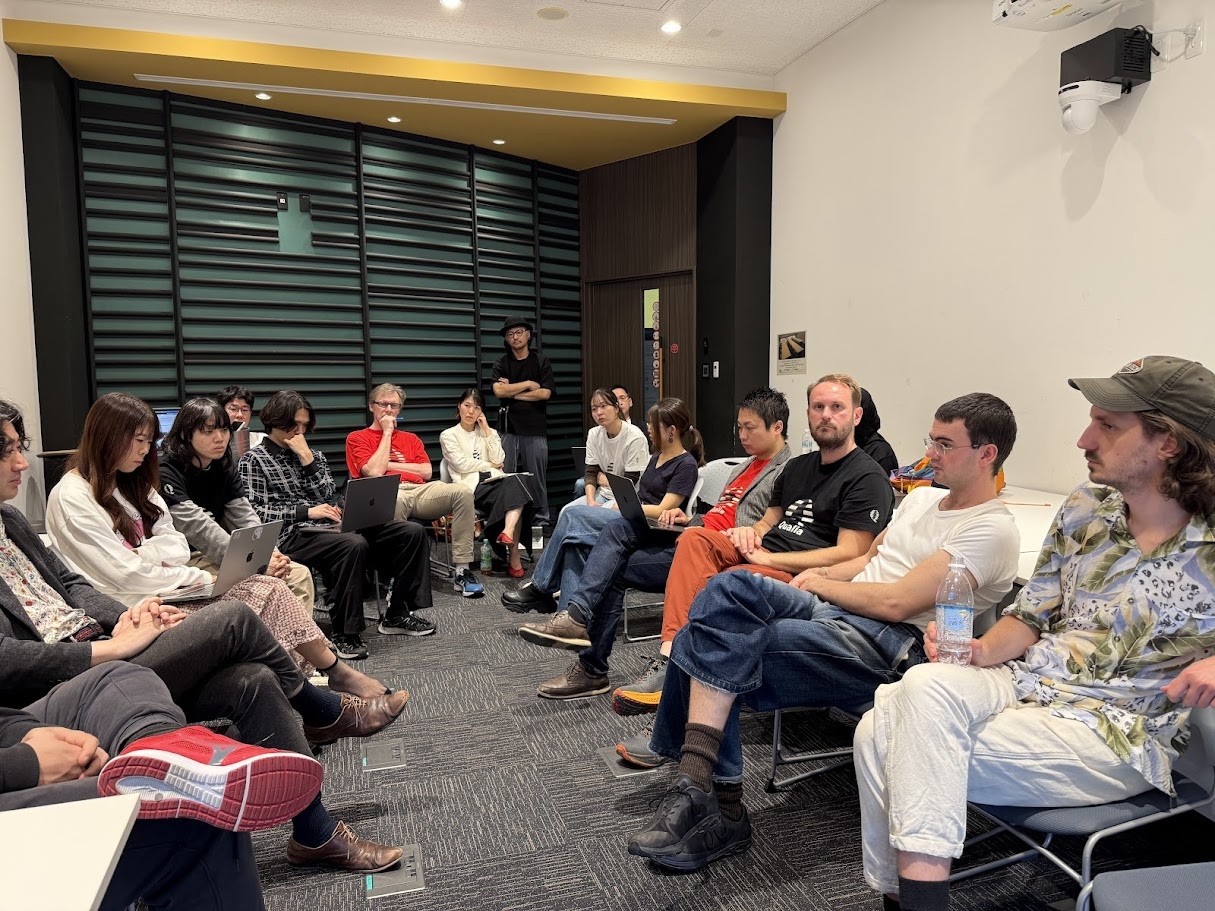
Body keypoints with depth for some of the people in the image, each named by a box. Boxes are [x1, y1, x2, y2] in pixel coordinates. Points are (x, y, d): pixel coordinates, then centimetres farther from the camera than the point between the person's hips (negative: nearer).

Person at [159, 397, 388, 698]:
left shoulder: (223, 467, 9)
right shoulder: (166, 471, -14)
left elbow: (244, 516, 2)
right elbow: (197, 528, -23)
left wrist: (269, 554, -17)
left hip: (217, 555, 8)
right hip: (186, 563, -8)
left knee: (297, 574, -11)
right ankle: (334, 670, -21)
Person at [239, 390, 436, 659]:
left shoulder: (312, 454, 21)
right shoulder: (253, 460, 5)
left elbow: (328, 496, 7)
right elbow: (253, 511, -6)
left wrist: (308, 459, -3)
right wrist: (306, 511, -14)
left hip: (329, 525, 6)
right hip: (293, 534, -6)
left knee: (412, 532, -8)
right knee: (353, 545, -39)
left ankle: (397, 614, 1)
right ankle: (346, 634, -27)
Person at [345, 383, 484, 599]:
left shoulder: (411, 439, 31)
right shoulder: (357, 438, 18)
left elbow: (426, 472, 15)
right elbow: (374, 472, -1)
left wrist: (389, 464, 7)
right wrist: (387, 432, 7)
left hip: (420, 491, 5)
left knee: (463, 492, -26)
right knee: (396, 501, -44)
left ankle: (462, 571, -25)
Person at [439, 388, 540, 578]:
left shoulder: (489, 432, 25)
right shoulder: (448, 435, 13)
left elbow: (499, 460, 8)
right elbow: (462, 465, -3)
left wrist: (487, 430, 7)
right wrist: (490, 465, 5)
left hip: (496, 482, 4)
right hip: (474, 486, -4)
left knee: (519, 480, -34)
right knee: (516, 492, -33)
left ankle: (508, 533, -50)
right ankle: (513, 555, -37)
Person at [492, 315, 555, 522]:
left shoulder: (541, 362, 7)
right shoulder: (500, 364, 10)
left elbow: (545, 393, -6)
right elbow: (499, 390, -7)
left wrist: (512, 392, -4)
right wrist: (528, 384, -5)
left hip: (535, 427, -1)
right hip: (509, 428, 1)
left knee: (537, 476, 2)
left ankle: (541, 517, 10)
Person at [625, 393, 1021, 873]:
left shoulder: (992, 530, -7)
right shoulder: (923, 497, 22)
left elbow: (895, 602, -16)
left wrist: (821, 584, -3)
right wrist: (820, 575, 5)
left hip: (887, 645, -8)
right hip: (829, 613, 8)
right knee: (730, 586, -21)